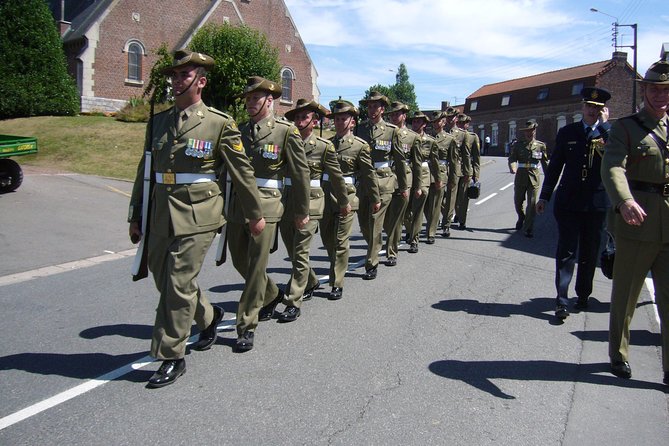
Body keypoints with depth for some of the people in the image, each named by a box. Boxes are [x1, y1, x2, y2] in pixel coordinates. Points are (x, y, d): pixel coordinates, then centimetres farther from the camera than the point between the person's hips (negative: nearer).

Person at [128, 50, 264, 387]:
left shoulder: (219, 123, -3)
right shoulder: (158, 121, 12)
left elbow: (242, 171, 0)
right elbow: (145, 170, 17)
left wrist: (255, 214, 4)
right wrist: (135, 216, 16)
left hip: (197, 214, -6)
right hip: (161, 213, 6)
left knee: (179, 284, -5)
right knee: (164, 279, 15)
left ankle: (172, 357, 10)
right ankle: (208, 316, 41)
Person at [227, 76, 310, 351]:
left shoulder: (286, 131, -3)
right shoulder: (240, 131, 12)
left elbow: (301, 173, -1)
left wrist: (302, 211, 1)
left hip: (265, 205, -6)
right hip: (237, 204, 6)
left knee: (257, 265, -3)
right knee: (240, 260, 15)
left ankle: (247, 327, 7)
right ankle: (272, 295, 41)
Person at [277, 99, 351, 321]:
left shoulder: (324, 146, -4)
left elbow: (336, 176, 5)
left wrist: (344, 202, 12)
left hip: (310, 200, -5)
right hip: (286, 199, 5)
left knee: (300, 251, -7)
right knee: (292, 250, 15)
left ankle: (293, 303, 0)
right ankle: (311, 282, 40)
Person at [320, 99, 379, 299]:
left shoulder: (360, 145, -3)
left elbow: (369, 174, 0)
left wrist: (375, 198, 4)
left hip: (346, 196, -5)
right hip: (325, 196, 5)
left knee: (340, 241, -2)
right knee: (327, 238, 14)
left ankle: (337, 284, 6)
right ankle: (337, 267, 41)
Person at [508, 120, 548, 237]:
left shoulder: (540, 145, 5)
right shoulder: (518, 144, 4)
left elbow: (545, 162, 9)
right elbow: (512, 158, -5)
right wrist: (512, 168, -26)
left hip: (534, 178, -1)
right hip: (520, 177, 1)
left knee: (532, 204, -4)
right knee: (518, 202, 13)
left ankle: (528, 229, 4)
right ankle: (521, 218, 43)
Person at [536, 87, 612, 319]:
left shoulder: (609, 133, 4)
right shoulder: (567, 132, 6)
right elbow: (554, 166, 8)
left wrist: (604, 124, -12)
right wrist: (544, 196, 6)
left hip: (597, 203, 1)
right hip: (569, 202, 0)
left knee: (590, 253, 10)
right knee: (566, 252, -3)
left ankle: (583, 295, 25)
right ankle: (562, 300, -3)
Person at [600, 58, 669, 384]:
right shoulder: (625, 128, 1)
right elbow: (612, 168, -17)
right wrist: (625, 200, -35)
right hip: (636, 222, -3)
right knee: (625, 295, 9)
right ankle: (618, 355, 26)